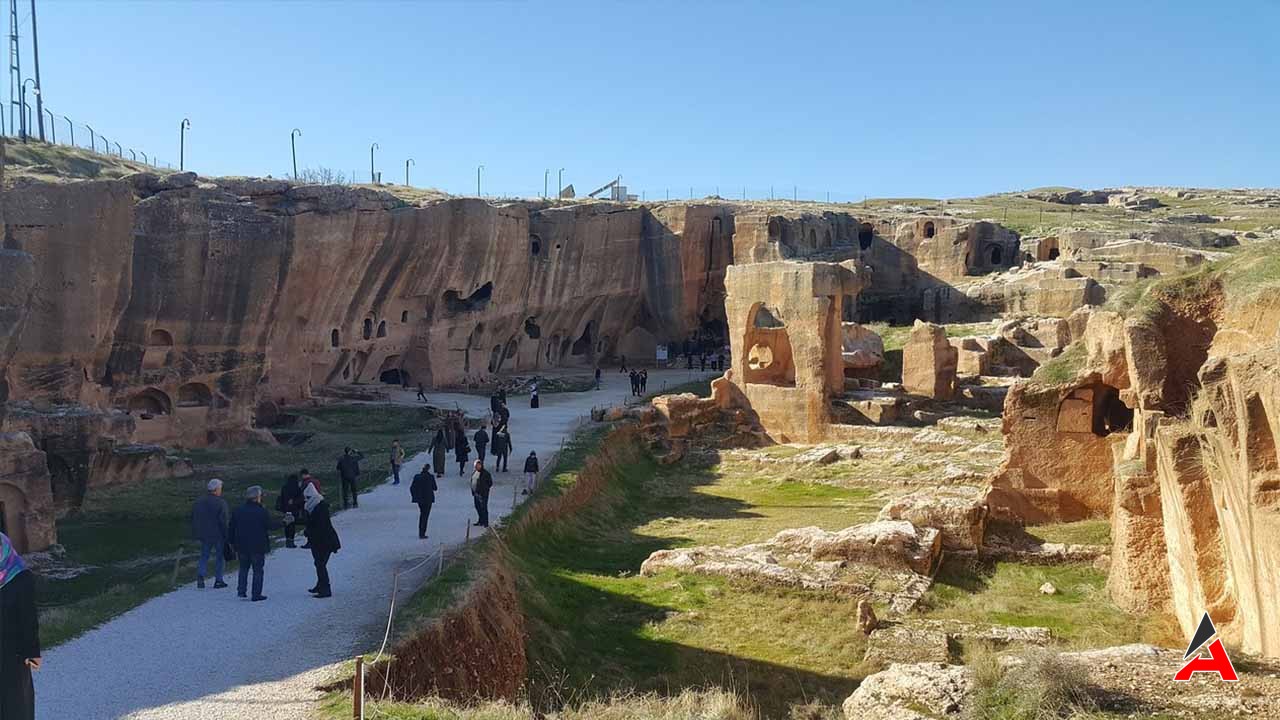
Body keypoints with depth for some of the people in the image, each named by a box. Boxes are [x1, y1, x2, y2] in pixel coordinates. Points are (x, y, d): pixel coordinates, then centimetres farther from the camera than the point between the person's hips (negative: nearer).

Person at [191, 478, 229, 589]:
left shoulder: (199, 502, 6)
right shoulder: (221, 503, -14)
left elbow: (193, 518, 11)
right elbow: (223, 521, -17)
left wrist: (196, 533, 17)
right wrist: (226, 535, -12)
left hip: (205, 534, 5)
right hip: (218, 534, -4)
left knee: (204, 555, 14)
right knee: (219, 556, 7)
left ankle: (200, 575, -7)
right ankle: (218, 580, 10)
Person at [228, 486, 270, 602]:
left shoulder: (237, 511, 3)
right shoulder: (261, 511, -11)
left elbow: (231, 529, 7)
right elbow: (269, 526, -6)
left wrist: (233, 542, 16)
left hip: (242, 545, 4)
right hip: (258, 546, -4)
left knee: (243, 568, 20)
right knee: (257, 570, 3)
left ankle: (241, 591, 14)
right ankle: (256, 594, 2)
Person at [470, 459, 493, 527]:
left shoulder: (485, 473, -11)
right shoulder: (474, 473, 13)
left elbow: (490, 483, -10)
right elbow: (472, 482, 22)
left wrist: (485, 489, -13)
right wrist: (473, 491, 14)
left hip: (483, 494, -8)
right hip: (476, 493, 9)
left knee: (483, 508, -8)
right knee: (478, 507, 16)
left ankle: (485, 523, -5)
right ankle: (481, 521, 29)